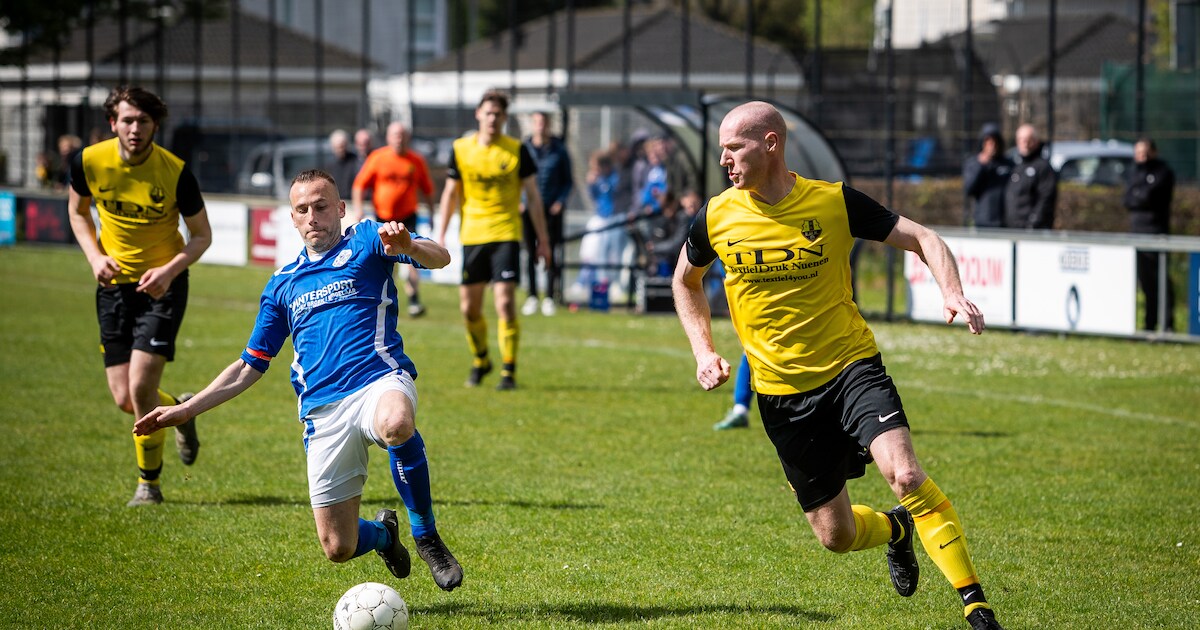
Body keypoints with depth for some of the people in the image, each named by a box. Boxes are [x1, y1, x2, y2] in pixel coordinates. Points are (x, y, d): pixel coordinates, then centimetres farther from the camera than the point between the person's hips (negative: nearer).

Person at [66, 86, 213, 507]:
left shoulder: (176, 173, -16)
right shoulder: (89, 162, -9)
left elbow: (202, 235, -4)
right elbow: (77, 210, 12)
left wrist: (170, 270, -21)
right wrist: (95, 256, -5)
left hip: (162, 283, -3)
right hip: (114, 283, 3)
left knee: (141, 387, -16)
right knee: (124, 398, 0)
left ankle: (149, 482, 5)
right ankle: (180, 411, 35)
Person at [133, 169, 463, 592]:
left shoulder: (366, 241, 8)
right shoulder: (283, 285, 21)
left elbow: (439, 257, -9)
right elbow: (250, 366, 26)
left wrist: (407, 245, -33)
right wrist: (185, 410, 21)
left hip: (378, 380, -4)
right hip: (323, 410, 4)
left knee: (396, 424, -43)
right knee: (338, 548, -2)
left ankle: (426, 536, -22)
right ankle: (383, 532, 36)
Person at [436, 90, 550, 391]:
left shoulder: (517, 150, -1)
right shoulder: (461, 149, 4)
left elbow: (533, 196, 4)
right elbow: (450, 194, 11)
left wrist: (542, 239, 2)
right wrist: (440, 236, 5)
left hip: (506, 236, -3)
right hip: (471, 237, 3)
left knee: (505, 303, -13)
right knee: (469, 307, 6)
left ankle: (508, 371, -5)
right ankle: (480, 361, 30)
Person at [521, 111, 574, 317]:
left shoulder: (559, 150, 2)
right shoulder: (523, 149, 3)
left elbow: (567, 180, 9)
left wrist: (560, 201, -5)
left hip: (552, 209, -1)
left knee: (551, 254, -2)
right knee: (530, 254, 2)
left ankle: (549, 298, 5)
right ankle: (532, 296, 11)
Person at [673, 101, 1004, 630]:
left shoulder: (834, 202, -10)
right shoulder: (717, 218, -3)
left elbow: (922, 239, -5)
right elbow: (686, 281, 18)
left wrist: (952, 294, -23)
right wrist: (704, 352, 6)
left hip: (851, 367, -3)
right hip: (781, 392, 3)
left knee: (904, 474, -27)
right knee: (835, 535, 4)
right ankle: (896, 530, 40)